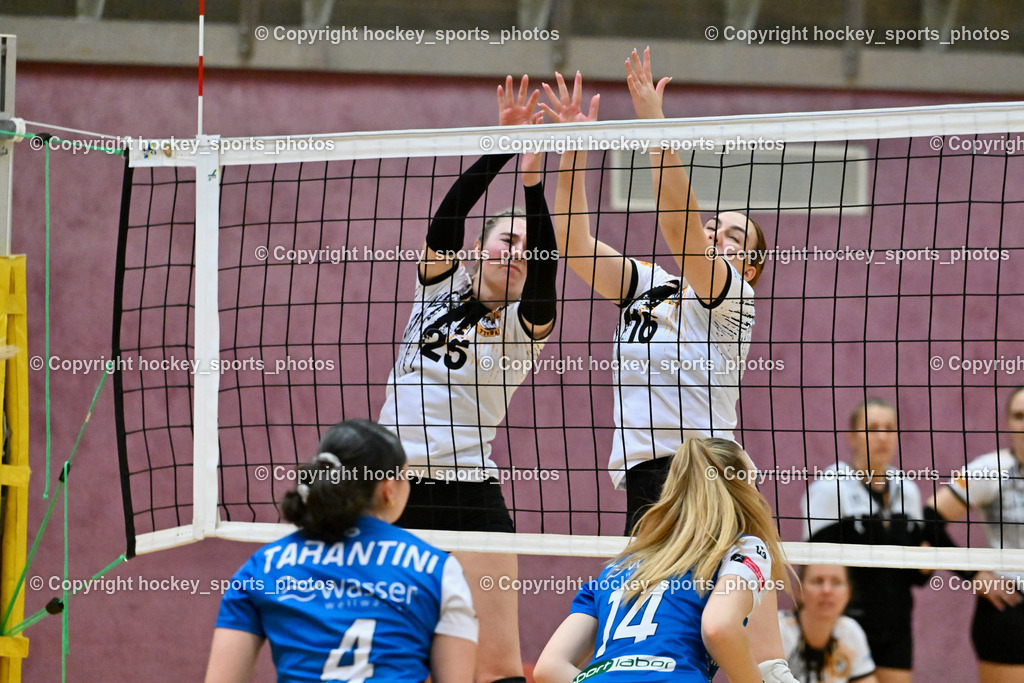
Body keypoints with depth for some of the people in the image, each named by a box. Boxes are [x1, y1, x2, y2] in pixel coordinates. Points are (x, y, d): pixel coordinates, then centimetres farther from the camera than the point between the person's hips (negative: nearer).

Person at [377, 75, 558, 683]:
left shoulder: (525, 323, 3)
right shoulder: (441, 286, 10)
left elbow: (547, 260, -16)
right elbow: (449, 214, -5)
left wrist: (533, 181, -26)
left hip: (467, 495, -3)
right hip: (393, 492, 3)